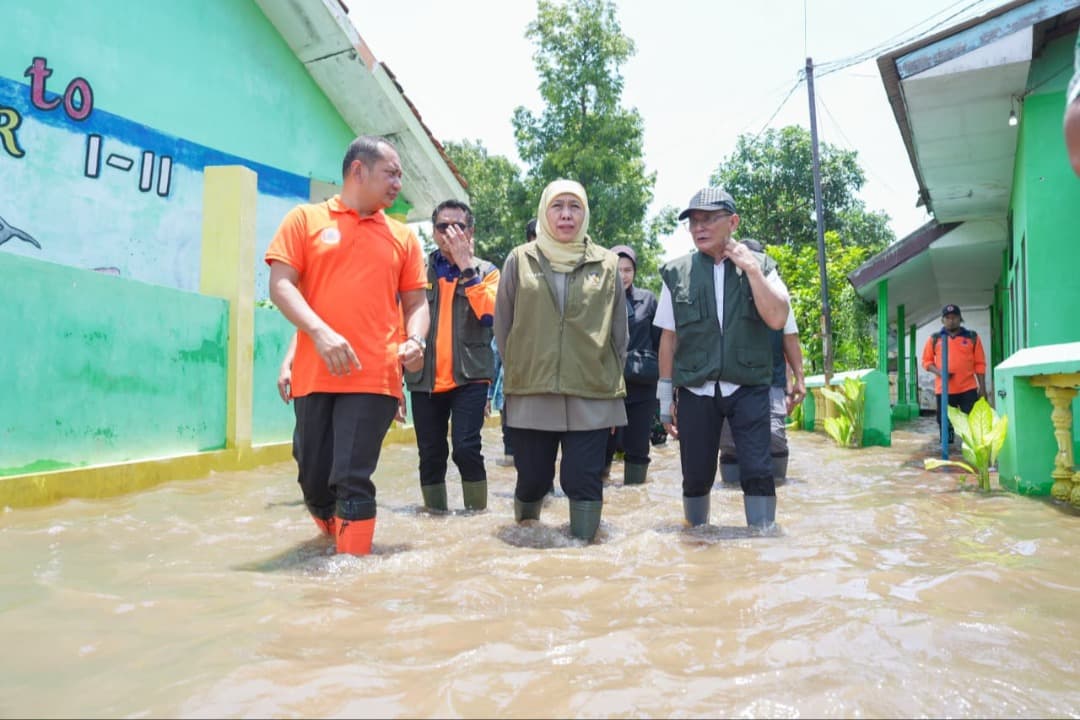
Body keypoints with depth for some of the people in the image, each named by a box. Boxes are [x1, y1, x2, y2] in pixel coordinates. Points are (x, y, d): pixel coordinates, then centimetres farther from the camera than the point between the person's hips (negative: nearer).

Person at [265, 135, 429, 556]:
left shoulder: (403, 237, 14)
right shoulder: (305, 219, 8)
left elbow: (416, 302, 14)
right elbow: (280, 285, -1)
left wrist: (415, 339, -8)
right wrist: (321, 332, -17)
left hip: (374, 376, 0)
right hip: (313, 373, 0)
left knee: (353, 480, -6)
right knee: (313, 477, 10)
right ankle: (332, 538, 37)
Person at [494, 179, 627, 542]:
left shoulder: (606, 263, 7)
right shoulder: (520, 260, 6)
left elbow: (619, 333, 11)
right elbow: (502, 325, 11)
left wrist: (613, 384, 9)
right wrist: (516, 373, 10)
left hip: (592, 395, 0)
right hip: (531, 393, 1)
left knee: (583, 480, -1)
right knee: (532, 478, 8)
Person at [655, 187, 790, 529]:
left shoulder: (760, 265, 4)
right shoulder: (677, 272, 4)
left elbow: (777, 318, -9)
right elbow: (669, 338, 6)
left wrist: (751, 269, -11)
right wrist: (666, 398, 6)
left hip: (748, 388, 0)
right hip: (695, 391, 1)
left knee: (758, 472, -6)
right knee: (696, 476, 6)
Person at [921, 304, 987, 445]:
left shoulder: (972, 337, 7)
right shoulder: (934, 339, 7)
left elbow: (980, 364, 7)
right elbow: (926, 361, 10)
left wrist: (982, 387, 3)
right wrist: (939, 372, -10)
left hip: (968, 389, 0)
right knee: (945, 423, 5)